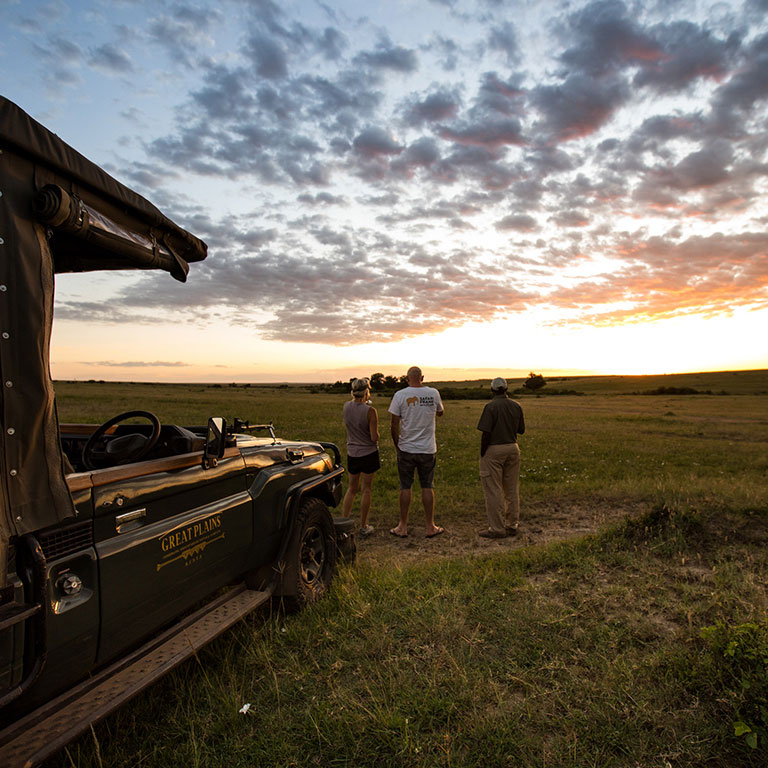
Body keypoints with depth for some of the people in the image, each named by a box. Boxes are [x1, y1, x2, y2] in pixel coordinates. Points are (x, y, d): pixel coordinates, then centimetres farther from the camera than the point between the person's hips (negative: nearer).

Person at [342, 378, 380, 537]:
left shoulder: (346, 406, -4)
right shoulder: (370, 411, -19)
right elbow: (374, 438, -17)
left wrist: (361, 401, 18)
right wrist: (376, 434, 2)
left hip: (352, 454, 5)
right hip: (369, 453, -4)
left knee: (352, 488, 19)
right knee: (366, 490, 7)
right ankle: (363, 527, 16)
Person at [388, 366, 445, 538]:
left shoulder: (400, 395, -8)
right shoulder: (433, 393, -2)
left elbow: (394, 425, -7)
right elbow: (440, 412, 18)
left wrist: (397, 445, 7)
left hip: (406, 448, -1)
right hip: (428, 449, 1)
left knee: (405, 487, 8)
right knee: (427, 487, 10)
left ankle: (403, 527, 16)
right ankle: (430, 527, 17)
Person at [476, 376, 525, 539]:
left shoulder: (491, 406, -13)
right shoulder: (516, 406, 4)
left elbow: (486, 433, -17)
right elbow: (521, 430, 11)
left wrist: (482, 454, -7)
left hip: (494, 450, -6)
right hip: (513, 448, 6)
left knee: (493, 490, 2)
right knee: (512, 489, 14)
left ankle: (497, 528, 7)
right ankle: (512, 525, 22)